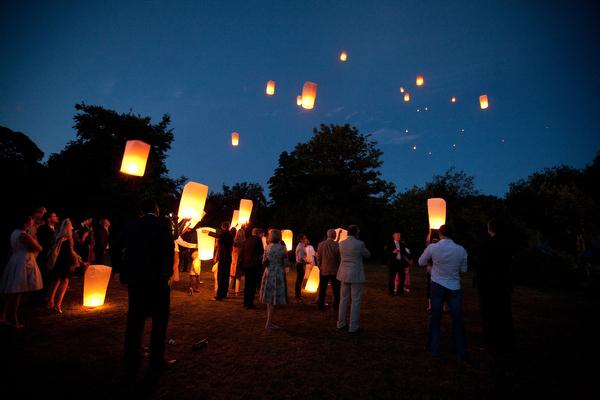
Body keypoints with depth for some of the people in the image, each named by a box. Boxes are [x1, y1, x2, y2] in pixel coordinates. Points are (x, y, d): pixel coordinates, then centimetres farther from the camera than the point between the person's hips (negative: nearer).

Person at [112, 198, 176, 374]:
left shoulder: (131, 226, 10)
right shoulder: (163, 223, -5)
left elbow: (116, 249, 13)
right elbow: (169, 248, -16)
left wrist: (122, 270, 20)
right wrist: (168, 272, -8)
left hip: (134, 278, 6)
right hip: (156, 278, -5)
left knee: (135, 318, 17)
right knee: (159, 319, 6)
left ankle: (132, 360, 28)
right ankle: (157, 361, 10)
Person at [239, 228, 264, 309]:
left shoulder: (247, 240, 11)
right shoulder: (258, 240, -8)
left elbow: (241, 252, 12)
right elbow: (261, 252, -11)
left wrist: (241, 263, 15)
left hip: (246, 264, 7)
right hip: (254, 265, -7)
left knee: (247, 284, 17)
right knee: (253, 285, -1)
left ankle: (246, 302, 26)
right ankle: (250, 304, 0)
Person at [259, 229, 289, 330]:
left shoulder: (268, 247, 3)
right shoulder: (282, 248, -10)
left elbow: (264, 262, 9)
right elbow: (286, 263, -5)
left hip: (268, 274, 6)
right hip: (278, 275, -5)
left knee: (269, 300, 15)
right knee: (274, 301, 2)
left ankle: (270, 322, 25)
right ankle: (268, 324, 5)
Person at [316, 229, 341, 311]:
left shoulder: (321, 244, -6)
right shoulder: (337, 245, -13)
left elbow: (318, 258, 1)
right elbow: (339, 258, -6)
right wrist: (339, 268, 9)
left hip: (324, 270, 2)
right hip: (335, 271, -2)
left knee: (322, 289, 11)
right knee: (336, 290, 11)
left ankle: (321, 305, 16)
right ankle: (336, 306, 17)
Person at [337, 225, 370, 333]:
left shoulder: (341, 243, 1)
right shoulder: (359, 244, -14)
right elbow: (367, 255, 2)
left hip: (344, 275, 5)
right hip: (356, 275, -5)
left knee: (344, 299, 16)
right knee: (355, 301, 4)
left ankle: (341, 324, 24)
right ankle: (353, 327, 9)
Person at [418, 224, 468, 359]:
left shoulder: (432, 247, -9)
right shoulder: (461, 250, -6)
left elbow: (421, 262, 4)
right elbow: (464, 269, 6)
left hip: (437, 286, 0)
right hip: (454, 287, 1)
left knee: (435, 318, 10)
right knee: (457, 319, 11)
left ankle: (434, 349, 19)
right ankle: (461, 351, 21)